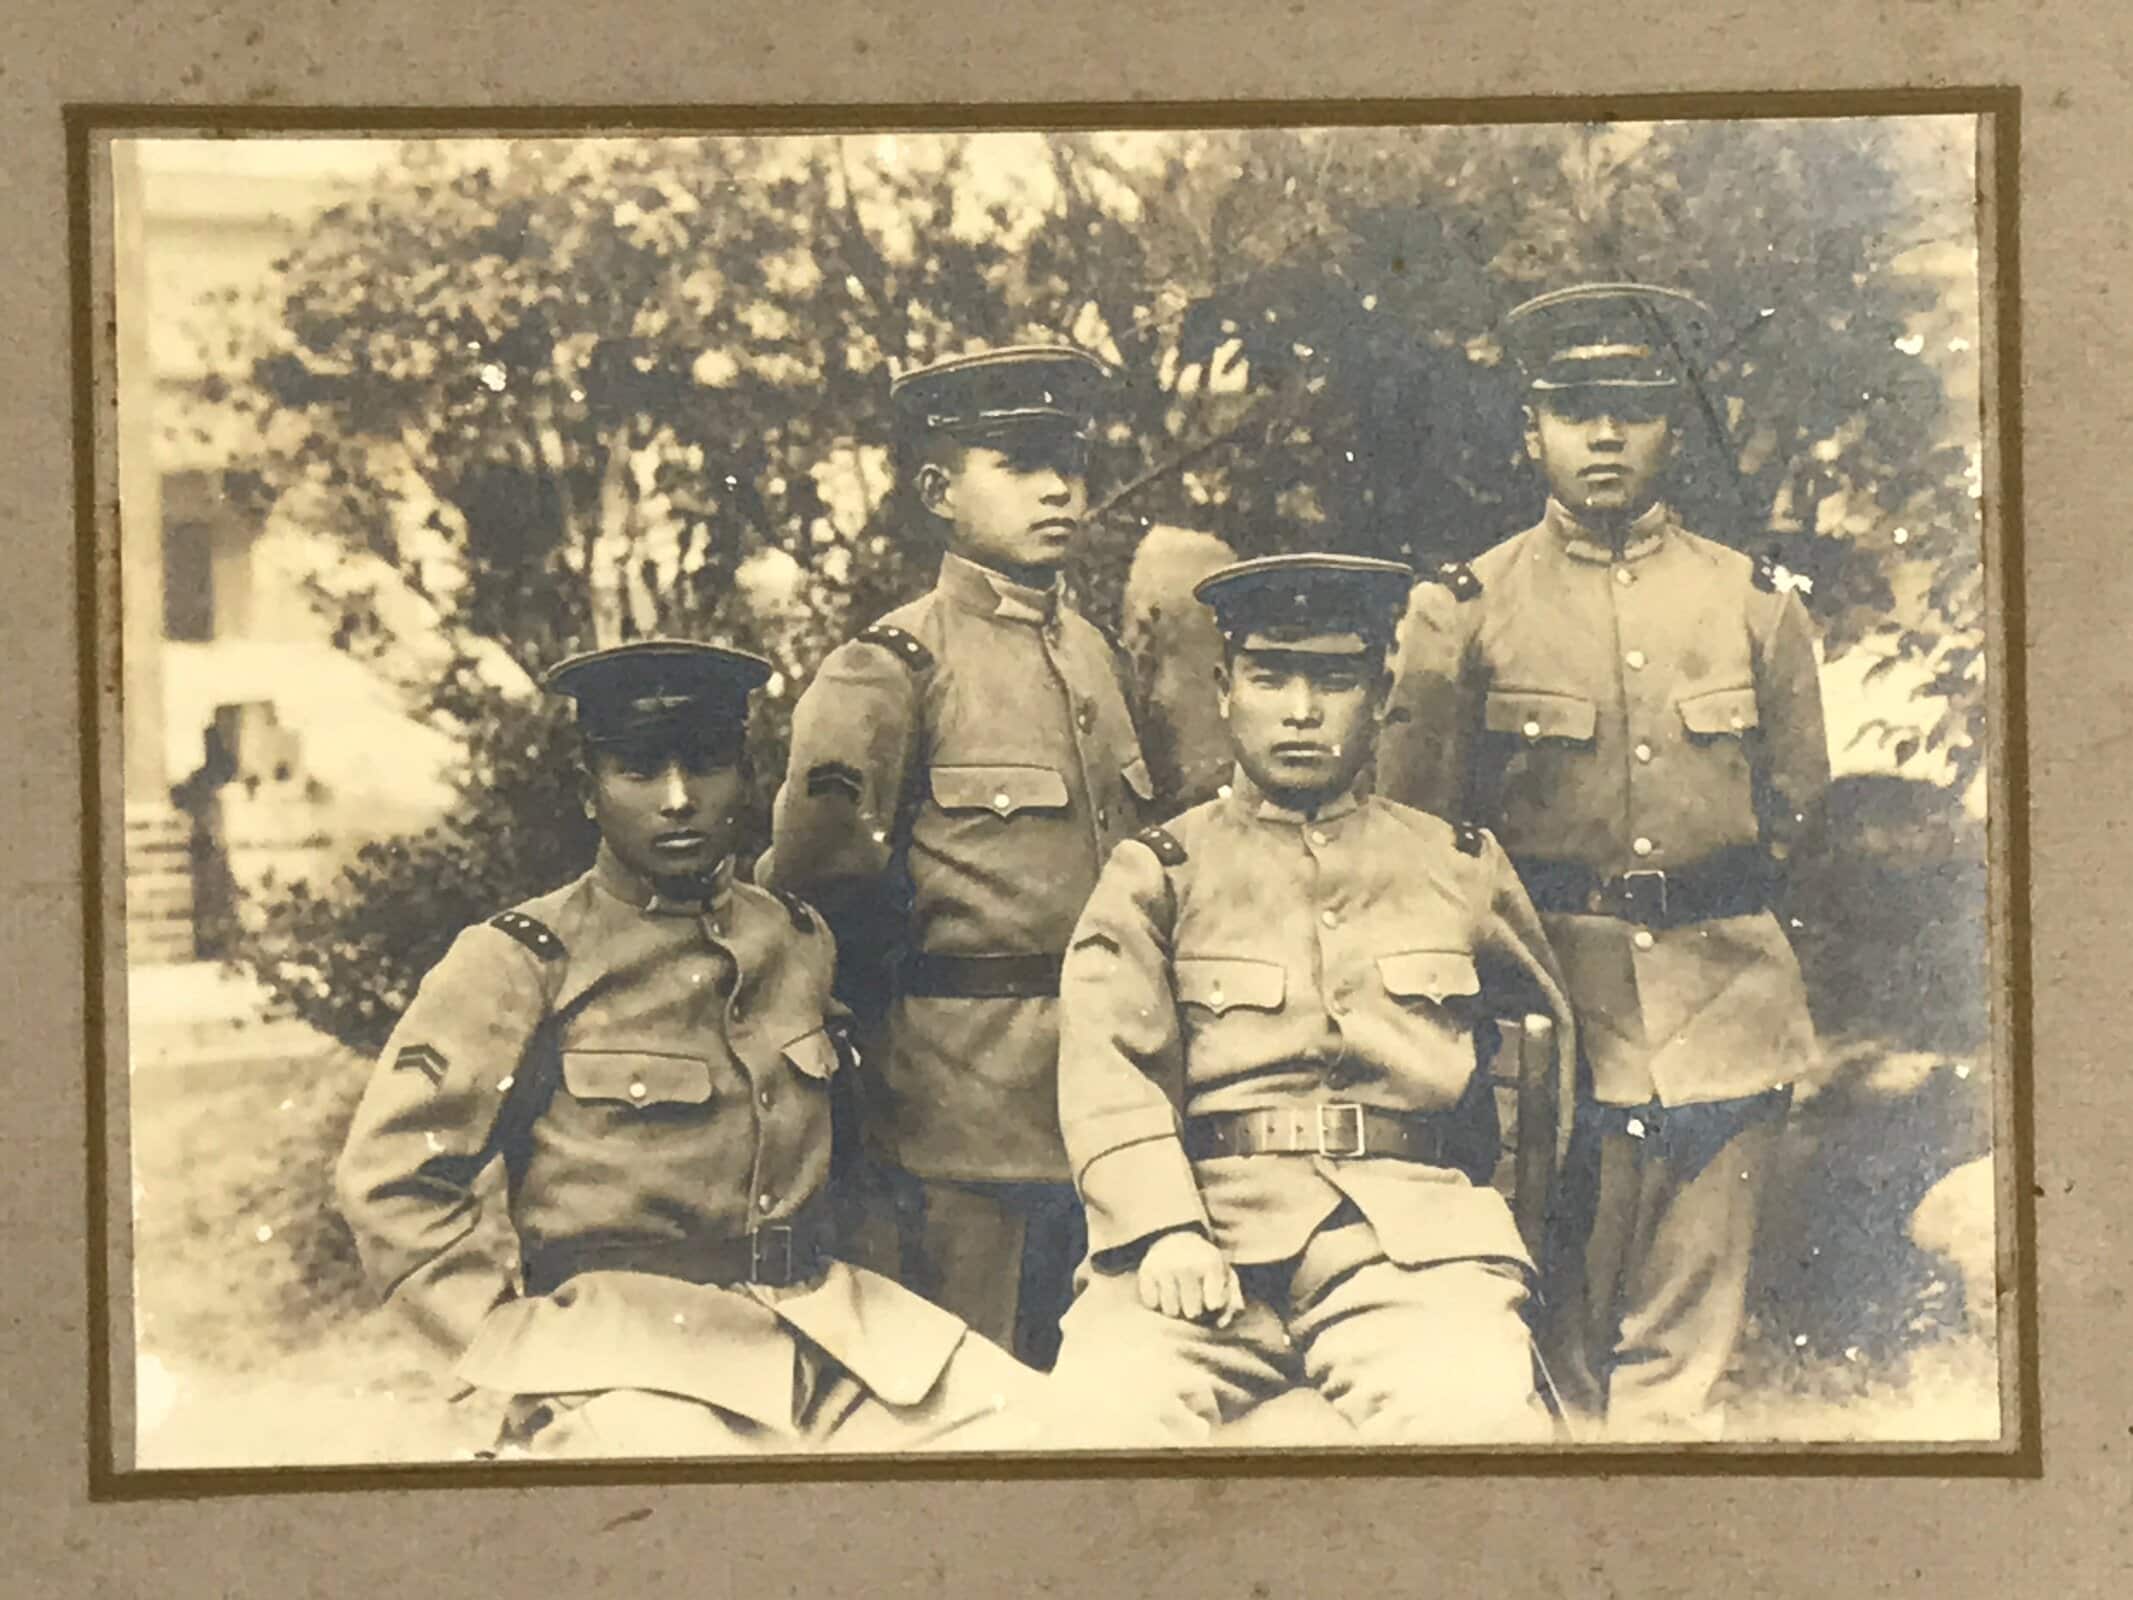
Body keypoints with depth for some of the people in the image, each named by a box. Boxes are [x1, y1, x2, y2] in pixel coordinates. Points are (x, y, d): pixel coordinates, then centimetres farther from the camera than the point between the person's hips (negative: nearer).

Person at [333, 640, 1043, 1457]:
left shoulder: (798, 940, 12)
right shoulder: (519, 966, -3)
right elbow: (387, 1178, -3)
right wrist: (529, 1343, -8)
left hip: (817, 1325, 5)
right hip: (627, 1357, -5)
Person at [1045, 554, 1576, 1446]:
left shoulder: (1460, 869, 21)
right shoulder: (1156, 876, 14)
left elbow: (1547, 1037, 34)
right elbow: (1109, 1073, 1)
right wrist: (1163, 1230, -16)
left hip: (1409, 1228, 1)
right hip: (1206, 1217, 0)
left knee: (1474, 1414, -31)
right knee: (1113, 1402, -30)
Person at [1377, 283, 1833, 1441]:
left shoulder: (1756, 602, 9)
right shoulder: (1466, 612, 3)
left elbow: (1803, 805, 19)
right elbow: (1413, 836, 7)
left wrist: (1726, 905, 11)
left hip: (1728, 1002, 2)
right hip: (1554, 1002, -1)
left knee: (1685, 1346, 4)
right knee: (1558, 1342, 3)